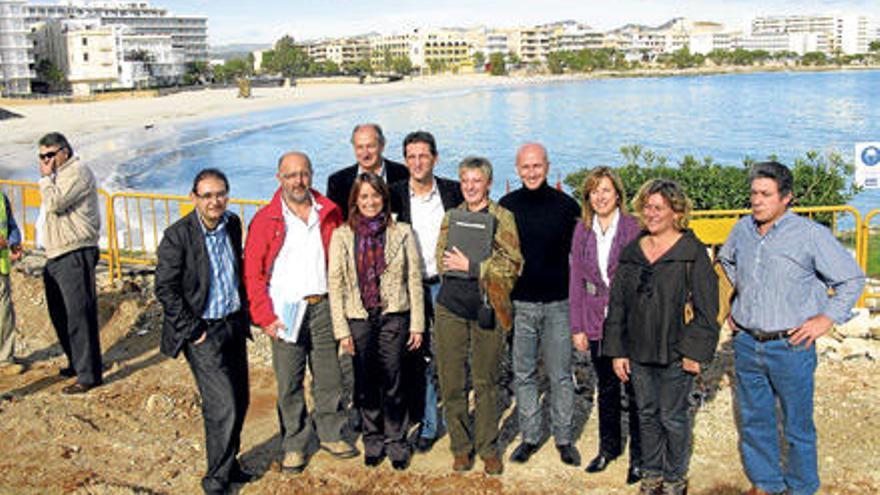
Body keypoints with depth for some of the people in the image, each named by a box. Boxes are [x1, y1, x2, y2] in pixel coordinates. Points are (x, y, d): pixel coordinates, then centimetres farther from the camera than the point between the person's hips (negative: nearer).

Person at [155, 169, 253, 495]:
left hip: (234, 324, 7)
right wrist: (192, 330, -14)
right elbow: (165, 289, -13)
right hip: (203, 331, -6)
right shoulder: (178, 235, -16)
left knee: (239, 400, 14)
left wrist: (244, 313, 12)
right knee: (223, 405, -8)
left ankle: (228, 464, 33)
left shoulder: (232, 224, 3)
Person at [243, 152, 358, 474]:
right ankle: (294, 445, 19)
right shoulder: (265, 220, -1)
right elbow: (252, 273, -2)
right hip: (285, 311, -2)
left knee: (329, 376, 11)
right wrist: (265, 317, -9)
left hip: (324, 306, 2)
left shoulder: (329, 213, 7)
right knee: (289, 383, 4)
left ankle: (331, 435, 27)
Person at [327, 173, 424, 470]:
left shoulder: (402, 233, 2)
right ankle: (372, 440, 25)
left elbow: (414, 280, 3)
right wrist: (341, 330, -3)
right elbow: (335, 284, 2)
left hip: (393, 317, -1)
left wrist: (417, 325, 0)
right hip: (358, 319, 1)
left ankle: (396, 441, 18)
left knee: (391, 382, 2)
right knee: (365, 383, 9)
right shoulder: (342, 236, 2)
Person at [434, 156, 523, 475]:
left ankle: (488, 449, 17)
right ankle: (461, 447, 19)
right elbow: (441, 261, 6)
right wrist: (486, 266, -8)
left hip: (487, 308, -2)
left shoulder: (503, 218, 2)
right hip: (451, 306, 3)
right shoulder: (451, 217, 12)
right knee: (452, 382, 5)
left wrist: (471, 266, -13)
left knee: (486, 382, 4)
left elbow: (512, 264, -7)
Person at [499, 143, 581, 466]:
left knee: (560, 376, 5)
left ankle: (564, 439, 18)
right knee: (523, 375, 8)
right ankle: (529, 437, 21)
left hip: (558, 305, -1)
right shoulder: (507, 206, 2)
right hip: (520, 304, 1)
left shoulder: (566, 205, -1)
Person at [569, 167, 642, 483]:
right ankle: (609, 447, 33)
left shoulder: (633, 228, -6)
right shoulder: (582, 230, 5)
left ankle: (639, 455, 18)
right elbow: (576, 279, 7)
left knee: (635, 390, 3)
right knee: (605, 388, 17)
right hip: (596, 323, 4)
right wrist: (577, 327, 5)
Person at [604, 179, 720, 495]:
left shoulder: (692, 252, -6)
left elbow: (706, 307, -7)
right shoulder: (631, 252, 8)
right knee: (647, 415, 15)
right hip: (638, 351, 5)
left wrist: (695, 351, -12)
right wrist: (617, 351, 6)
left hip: (675, 353, -4)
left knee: (673, 417, 6)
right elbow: (617, 304, 10)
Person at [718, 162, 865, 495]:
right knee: (753, 421, 15)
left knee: (797, 426, 9)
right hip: (746, 344, 5)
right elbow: (726, 261, 26)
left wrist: (827, 319, -9)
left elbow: (852, 279, -2)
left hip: (791, 346, -4)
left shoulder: (810, 234, -11)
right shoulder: (743, 229, 4)